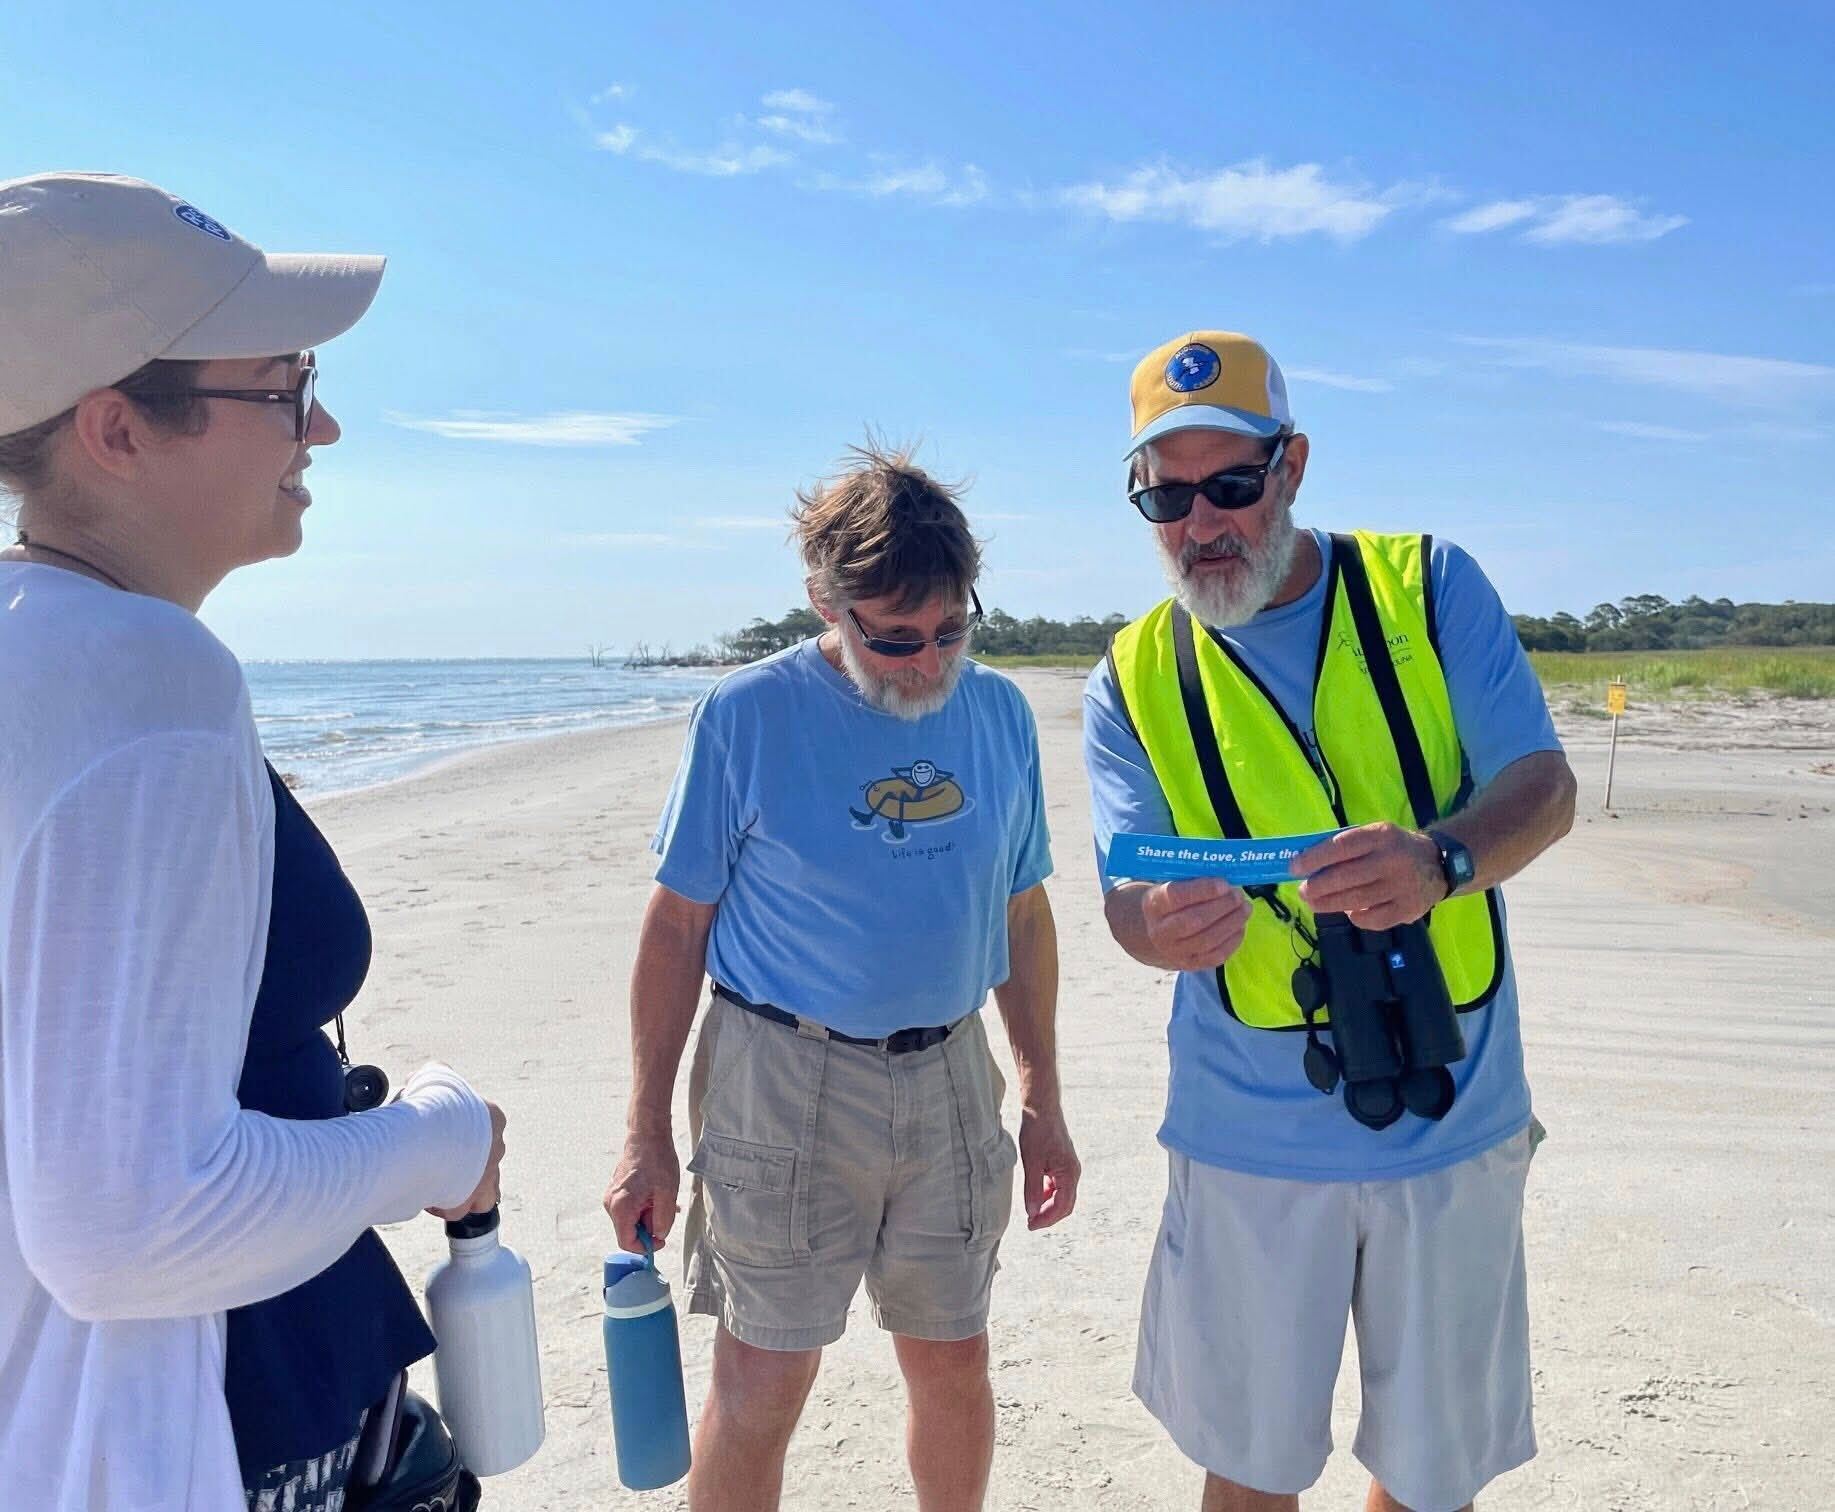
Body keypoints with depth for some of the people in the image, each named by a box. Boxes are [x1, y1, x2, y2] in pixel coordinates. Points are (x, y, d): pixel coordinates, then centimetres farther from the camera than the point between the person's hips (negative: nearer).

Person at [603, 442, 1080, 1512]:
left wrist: (1042, 1103, 10)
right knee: (763, 1390, 5)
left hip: (949, 1078, 4)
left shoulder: (1001, 713, 1)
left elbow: (1023, 915, 9)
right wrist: (648, 1135, -4)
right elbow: (677, 927, -5)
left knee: (954, 1364, 17)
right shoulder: (748, 716, -10)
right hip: (784, 1083, -3)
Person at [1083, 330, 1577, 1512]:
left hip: (1456, 1119, 1)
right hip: (1254, 1138, 0)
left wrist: (1441, 861, -29)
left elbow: (1545, 788, -7)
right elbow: (1127, 895, -6)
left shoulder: (1430, 589, -2)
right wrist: (1160, 925, -31)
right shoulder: (1135, 680, -1)